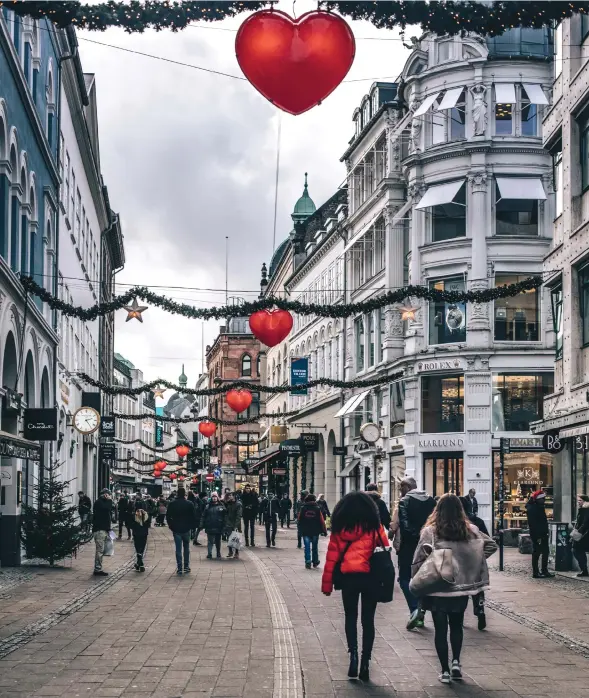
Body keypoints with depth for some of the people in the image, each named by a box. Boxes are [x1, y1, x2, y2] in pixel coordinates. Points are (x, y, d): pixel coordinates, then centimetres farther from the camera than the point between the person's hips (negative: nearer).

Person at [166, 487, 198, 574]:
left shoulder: (172, 504, -4)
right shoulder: (189, 504, -6)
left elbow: (168, 517, -1)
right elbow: (194, 516, -3)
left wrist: (171, 526, 9)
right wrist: (191, 526, 9)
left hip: (176, 530, 0)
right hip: (186, 529, 0)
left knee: (178, 549, 2)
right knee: (186, 548, 13)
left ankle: (179, 568, -1)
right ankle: (186, 567, 13)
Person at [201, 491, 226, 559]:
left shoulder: (221, 506, 0)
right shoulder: (208, 506, 2)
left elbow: (225, 516, -2)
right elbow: (203, 517, 2)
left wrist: (224, 525, -8)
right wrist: (202, 525, -4)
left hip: (219, 527, 1)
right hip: (210, 527, -1)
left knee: (218, 541, 13)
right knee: (210, 541, -3)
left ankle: (218, 553, 25)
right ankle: (209, 554, -4)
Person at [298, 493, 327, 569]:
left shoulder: (303, 509, -3)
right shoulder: (317, 509, -4)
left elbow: (299, 520, 5)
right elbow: (322, 521, -4)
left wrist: (300, 530, 19)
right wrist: (324, 531, 2)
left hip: (305, 531, -1)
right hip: (315, 532, 1)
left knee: (307, 547, 1)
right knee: (315, 547, 14)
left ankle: (308, 562, -8)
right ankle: (315, 562, 23)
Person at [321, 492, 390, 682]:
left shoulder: (339, 529, 2)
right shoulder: (375, 527, 1)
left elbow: (331, 557, 1)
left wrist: (327, 584, 6)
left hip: (348, 578, 0)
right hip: (370, 578, 0)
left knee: (350, 617, 15)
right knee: (368, 619, 10)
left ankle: (353, 652, -5)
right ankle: (365, 661, 7)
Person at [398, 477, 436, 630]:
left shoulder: (405, 501, -8)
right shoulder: (431, 500, 9)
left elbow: (404, 524, -19)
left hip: (409, 544, -5)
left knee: (405, 578, 3)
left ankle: (414, 609, -16)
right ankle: (421, 614, 14)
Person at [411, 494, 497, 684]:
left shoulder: (430, 531, -11)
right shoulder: (470, 530, -1)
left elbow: (419, 559, -15)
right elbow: (491, 545, 1)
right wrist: (472, 562, 5)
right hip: (461, 586, 3)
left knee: (440, 628, 7)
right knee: (457, 625, 22)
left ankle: (445, 670, 8)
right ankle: (456, 662, 12)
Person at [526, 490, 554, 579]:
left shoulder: (540, 507, 14)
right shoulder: (532, 509, -17)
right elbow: (532, 524, -22)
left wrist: (545, 533, 18)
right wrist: (537, 537, -25)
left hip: (543, 534, 10)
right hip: (537, 535, -10)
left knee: (545, 552, 14)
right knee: (536, 553, -5)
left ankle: (545, 571, 21)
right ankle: (536, 572, 0)